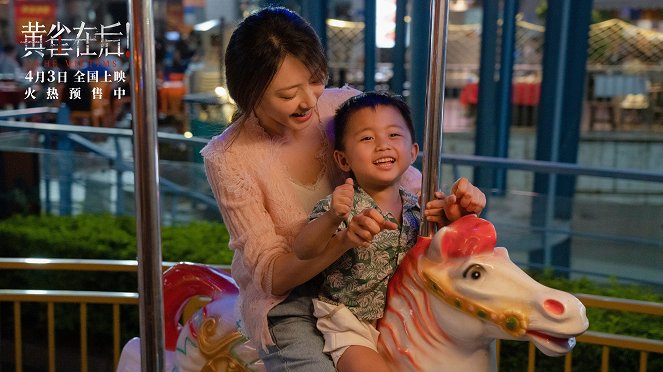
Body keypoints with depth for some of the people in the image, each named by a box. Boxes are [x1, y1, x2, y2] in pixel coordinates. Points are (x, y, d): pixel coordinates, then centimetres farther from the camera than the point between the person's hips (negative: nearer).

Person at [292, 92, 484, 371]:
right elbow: (303, 252, -24)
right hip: (349, 325, -4)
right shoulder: (343, 206, -13)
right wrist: (332, 220, -44)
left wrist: (458, 215, -15)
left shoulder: (420, 208, 0)